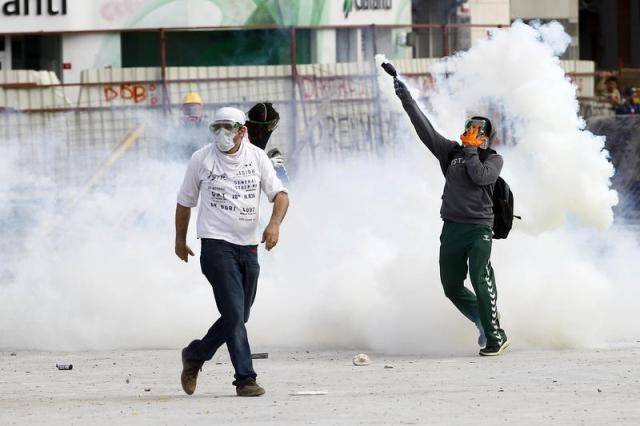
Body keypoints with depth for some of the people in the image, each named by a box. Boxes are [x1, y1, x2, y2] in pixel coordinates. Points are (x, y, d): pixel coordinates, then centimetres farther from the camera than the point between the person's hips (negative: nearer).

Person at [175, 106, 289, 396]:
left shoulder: (256, 157, 6)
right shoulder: (201, 159, -1)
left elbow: (280, 194, 2)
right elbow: (185, 202, 11)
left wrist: (274, 224, -18)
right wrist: (180, 241, 18)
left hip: (248, 246, 4)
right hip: (216, 245, -4)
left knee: (238, 316, 12)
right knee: (234, 313, -15)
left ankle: (196, 354, 33)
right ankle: (245, 378, -15)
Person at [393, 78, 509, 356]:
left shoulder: (493, 159, 4)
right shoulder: (451, 152, 15)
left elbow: (480, 176, -16)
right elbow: (424, 129, 12)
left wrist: (471, 151, -3)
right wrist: (406, 99, 8)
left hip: (479, 227, -5)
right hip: (452, 227, 5)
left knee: (481, 281, -18)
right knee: (452, 287, 8)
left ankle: (495, 337, -13)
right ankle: (484, 323, 26)